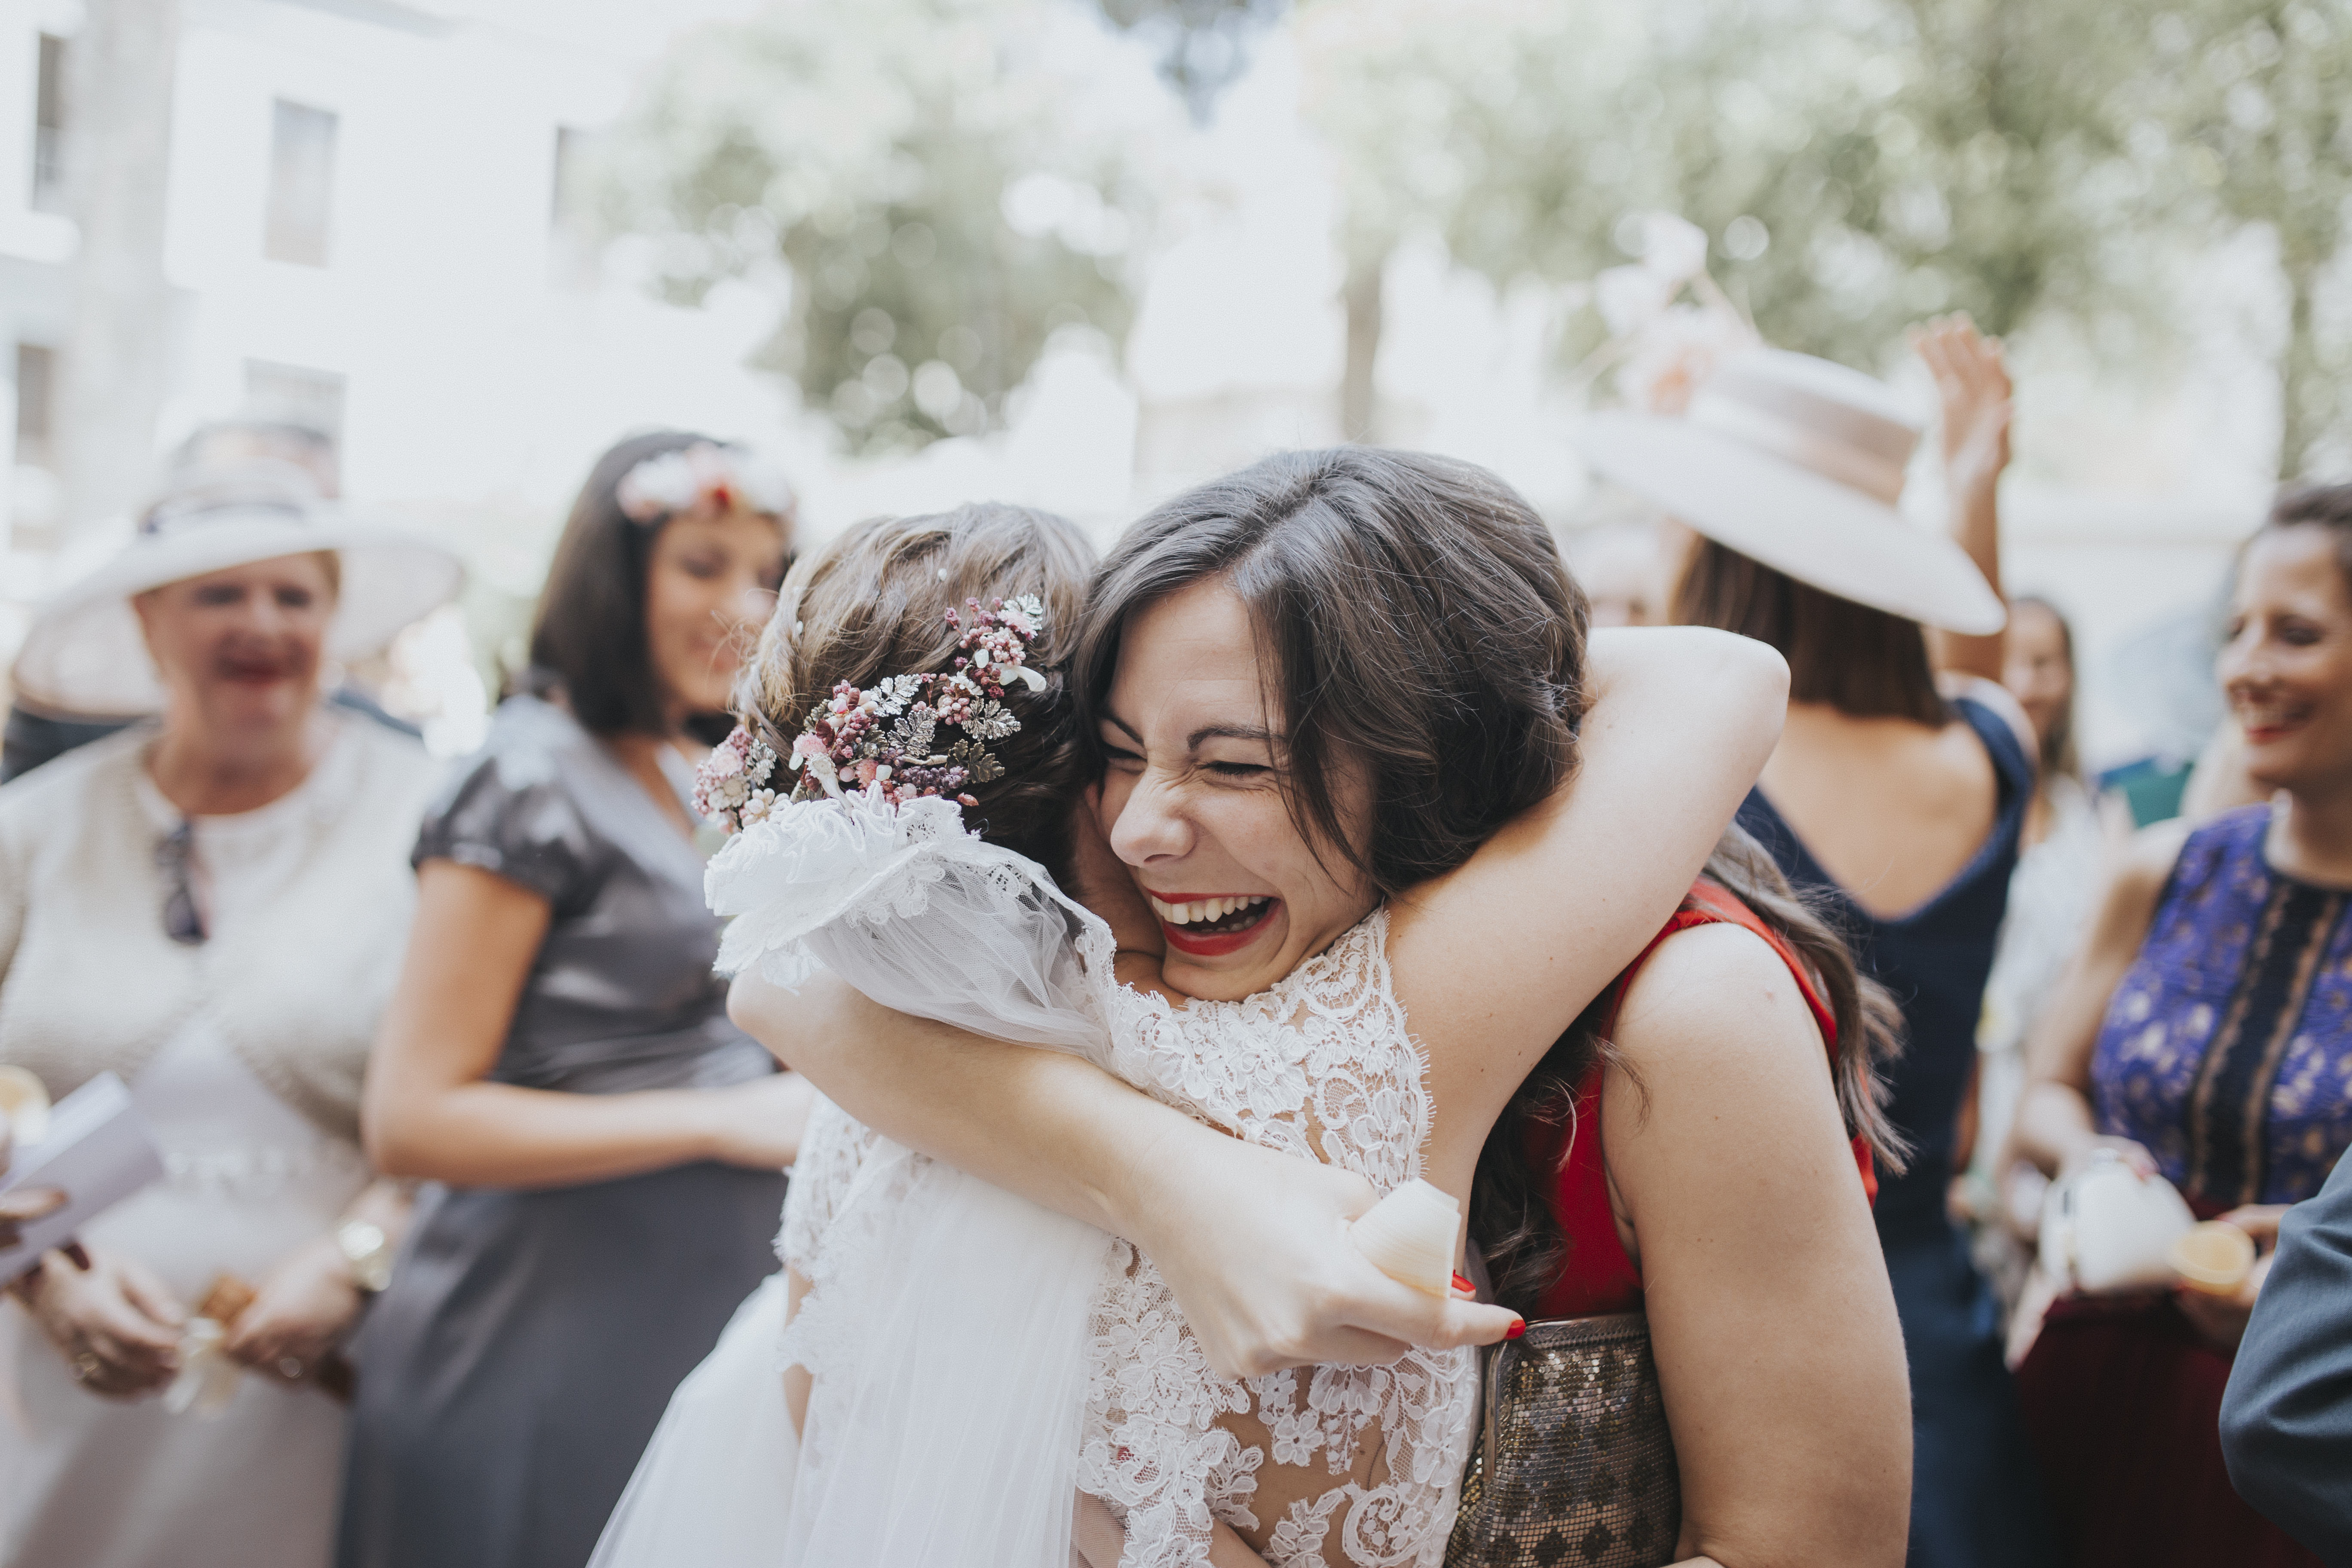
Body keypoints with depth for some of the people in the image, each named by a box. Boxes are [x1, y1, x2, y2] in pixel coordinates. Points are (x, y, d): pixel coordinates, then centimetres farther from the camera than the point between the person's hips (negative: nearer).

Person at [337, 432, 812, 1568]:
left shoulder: (688, 782, 11)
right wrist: (722, 1120, -18)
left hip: (693, 1311, 8)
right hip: (547, 1340, -8)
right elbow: (412, 1121, -18)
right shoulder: (531, 781, -14)